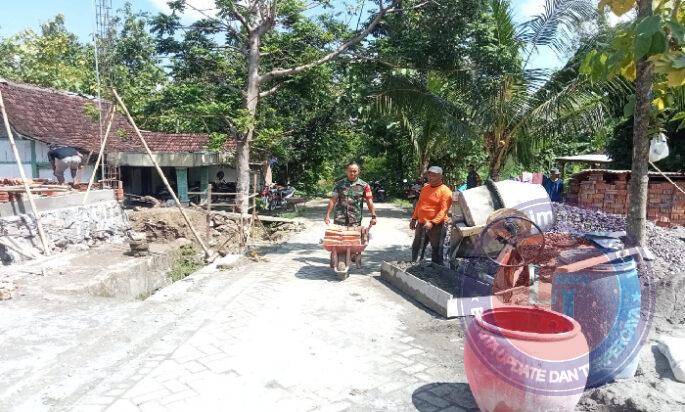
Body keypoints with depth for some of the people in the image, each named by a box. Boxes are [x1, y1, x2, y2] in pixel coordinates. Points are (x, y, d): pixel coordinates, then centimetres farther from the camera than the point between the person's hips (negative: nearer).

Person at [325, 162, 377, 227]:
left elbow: (369, 201, -2)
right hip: (339, 220, 1)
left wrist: (373, 216, -13)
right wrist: (327, 215, -2)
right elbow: (333, 200, 5)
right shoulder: (340, 184, 6)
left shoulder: (364, 186, 3)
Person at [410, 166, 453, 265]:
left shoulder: (445, 191, -12)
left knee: (436, 249, 2)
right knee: (415, 247, 17)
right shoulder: (425, 188, 10)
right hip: (421, 224, 7)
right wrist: (414, 219, 14)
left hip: (437, 225, -7)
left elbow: (443, 210, -19)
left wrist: (432, 222, -28)